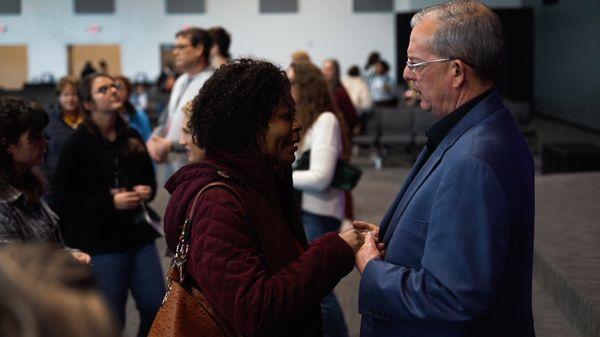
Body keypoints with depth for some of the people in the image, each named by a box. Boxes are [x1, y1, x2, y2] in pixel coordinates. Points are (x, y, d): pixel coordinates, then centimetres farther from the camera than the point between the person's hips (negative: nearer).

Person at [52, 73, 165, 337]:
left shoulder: (132, 137, 9)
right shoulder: (78, 143, -7)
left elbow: (149, 178, 23)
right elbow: (63, 197, -11)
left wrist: (147, 191, -1)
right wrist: (111, 202, -18)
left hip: (138, 234, 5)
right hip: (101, 242, -5)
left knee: (156, 308, 5)